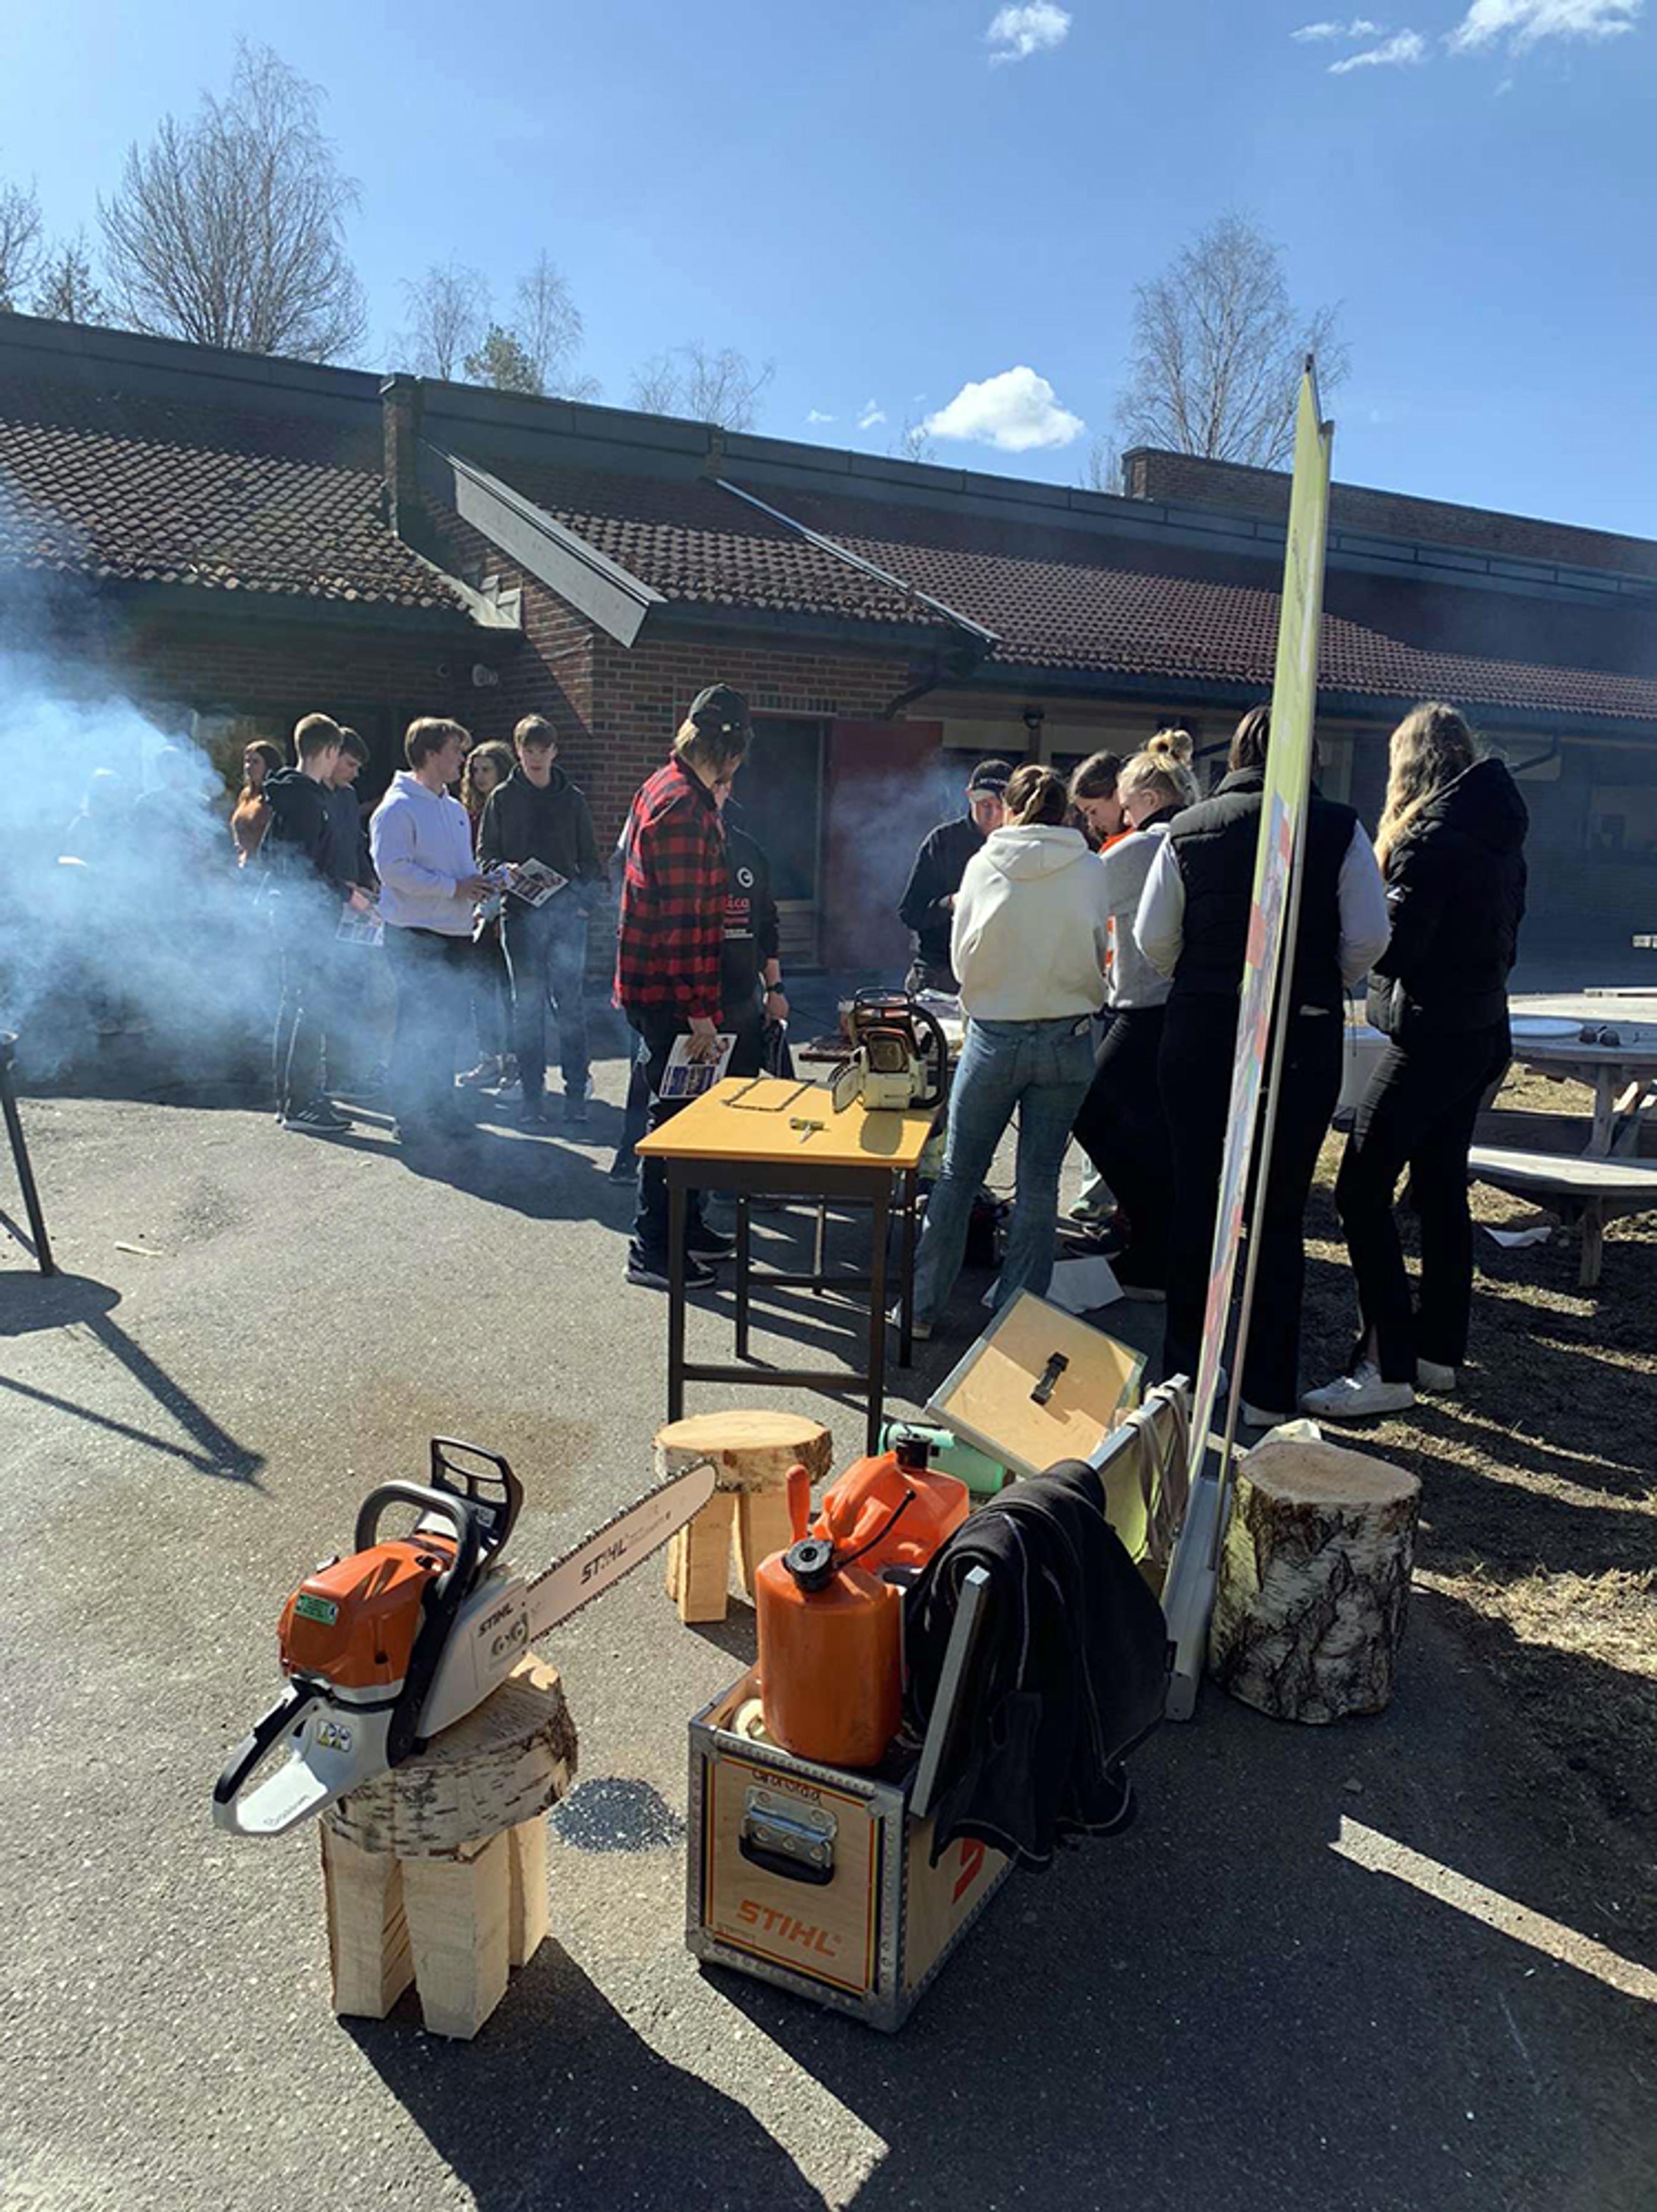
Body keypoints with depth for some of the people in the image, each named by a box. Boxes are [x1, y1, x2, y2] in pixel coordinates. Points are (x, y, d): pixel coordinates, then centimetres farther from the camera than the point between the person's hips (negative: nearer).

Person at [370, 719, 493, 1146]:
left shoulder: (455, 810, 18)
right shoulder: (397, 808, -10)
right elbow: (392, 868, -21)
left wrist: (483, 879, 4)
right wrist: (454, 887, -21)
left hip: (456, 934, 8)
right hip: (416, 937, -8)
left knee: (449, 1025, 13)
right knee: (416, 1027, -4)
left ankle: (441, 1105, 23)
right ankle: (409, 1114, 6)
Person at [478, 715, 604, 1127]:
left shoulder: (573, 799, 12)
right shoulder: (502, 799, 9)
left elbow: (590, 857, 14)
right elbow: (486, 854, 8)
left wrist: (587, 893, -3)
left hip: (569, 912, 0)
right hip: (521, 912, 0)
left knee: (571, 1005, -1)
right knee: (527, 1007, 3)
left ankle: (576, 1094, 6)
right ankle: (533, 1095, 10)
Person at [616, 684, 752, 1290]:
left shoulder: (671, 788, 14)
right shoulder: (682, 805, -19)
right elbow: (680, 919, -24)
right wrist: (699, 1011, -23)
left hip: (654, 984, 10)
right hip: (669, 991, -10)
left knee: (682, 1106, 18)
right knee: (674, 1112, -2)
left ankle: (685, 1225, 31)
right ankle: (652, 1250, 8)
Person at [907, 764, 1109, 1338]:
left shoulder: (983, 865, -5)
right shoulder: (1090, 871, -4)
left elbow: (961, 958, 3)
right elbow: (1098, 960, 5)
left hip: (994, 1036, 0)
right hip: (1068, 1038, 1)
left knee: (958, 1174, 11)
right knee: (1039, 1183, 8)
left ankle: (923, 1307, 18)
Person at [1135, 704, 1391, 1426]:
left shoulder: (1187, 831, -1)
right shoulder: (1340, 830, -4)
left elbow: (1153, 940, 0)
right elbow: (1368, 939, -5)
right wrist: (1321, 988, 12)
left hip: (1198, 1032, 1)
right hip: (1303, 1039, -1)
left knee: (1195, 1204, 12)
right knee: (1279, 1216, 7)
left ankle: (1183, 1372, 22)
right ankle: (1269, 1393, 13)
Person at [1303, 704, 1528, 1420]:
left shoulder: (1432, 837, -15)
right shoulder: (1499, 832, 13)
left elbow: (1392, 948, -19)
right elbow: (1504, 935, 18)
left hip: (1430, 1034, -10)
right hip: (1481, 1031, 10)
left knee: (1363, 1190, -8)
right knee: (1441, 1189, 15)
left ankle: (1387, 1367, -9)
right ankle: (1439, 1350, 23)